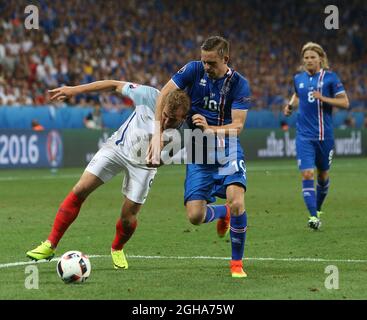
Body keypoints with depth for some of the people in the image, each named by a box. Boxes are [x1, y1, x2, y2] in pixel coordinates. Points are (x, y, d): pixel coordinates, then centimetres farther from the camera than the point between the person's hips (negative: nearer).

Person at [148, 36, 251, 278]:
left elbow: (237, 126, -13)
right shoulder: (194, 70, -6)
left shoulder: (239, 84, -10)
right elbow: (164, 95, -6)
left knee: (236, 203, -26)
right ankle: (223, 213, 29)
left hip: (227, 150, -2)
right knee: (195, 217, -9)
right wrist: (158, 135, -14)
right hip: (198, 153, 2)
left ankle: (237, 263, -5)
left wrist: (210, 128, -31)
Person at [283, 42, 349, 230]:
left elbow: (345, 102, -6)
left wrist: (323, 98, -19)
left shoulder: (330, 77, -5)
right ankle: (313, 216, -16)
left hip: (325, 135, -1)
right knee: (307, 174, -13)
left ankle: (318, 209, 37)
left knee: (323, 174, 13)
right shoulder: (299, 78, 7)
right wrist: (291, 105, 8)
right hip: (304, 135, 1)